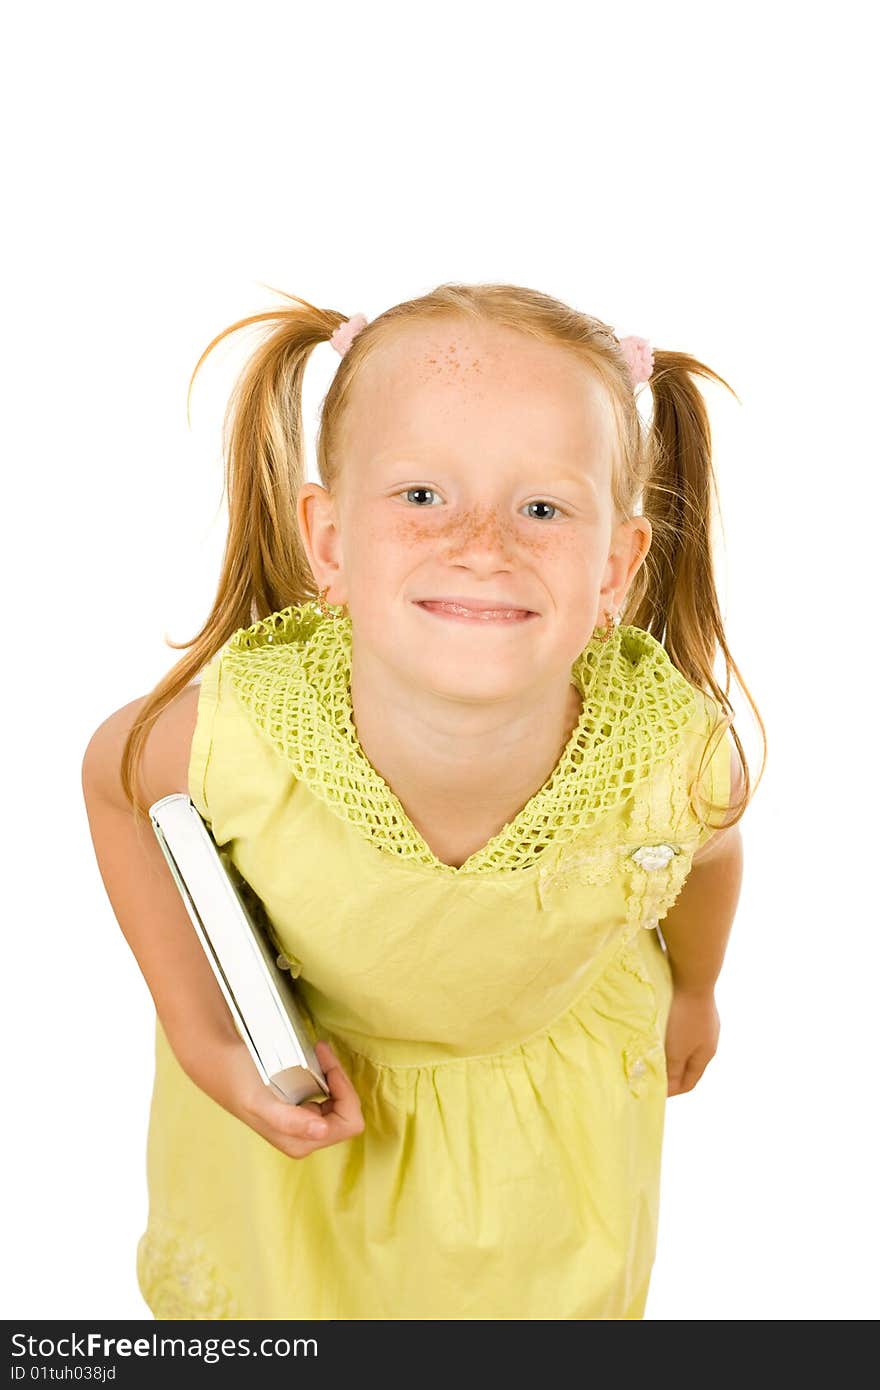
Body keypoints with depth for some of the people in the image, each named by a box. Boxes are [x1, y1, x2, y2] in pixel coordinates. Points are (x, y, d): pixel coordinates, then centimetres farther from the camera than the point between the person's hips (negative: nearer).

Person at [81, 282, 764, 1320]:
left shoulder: (679, 762, -36)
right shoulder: (239, 729, -40)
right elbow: (112, 779, -15)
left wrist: (693, 990, 10)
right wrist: (200, 1035, -18)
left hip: (560, 1070, 1)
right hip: (301, 1061, 0)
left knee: (544, 1278, 31)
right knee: (269, 1272, 30)